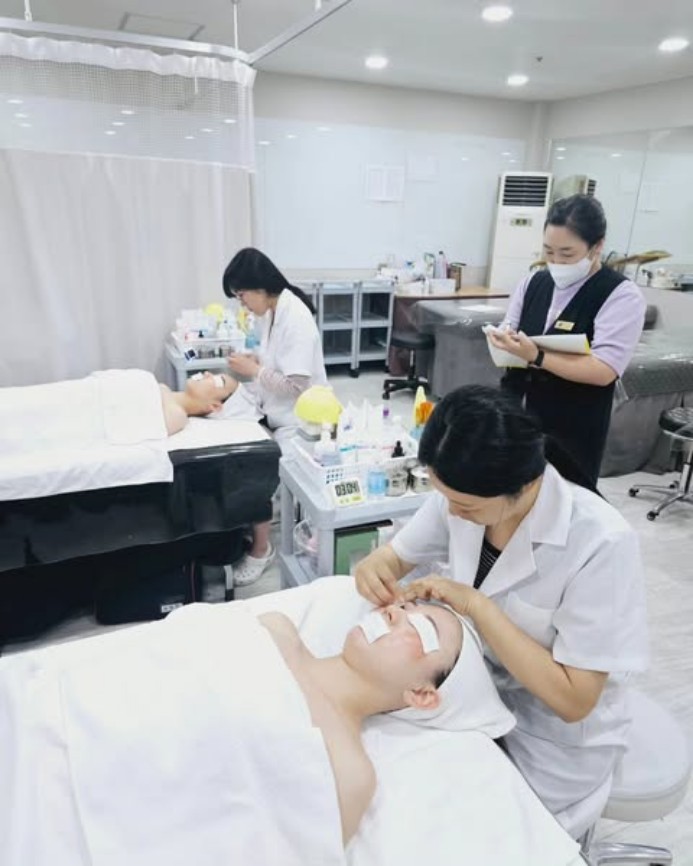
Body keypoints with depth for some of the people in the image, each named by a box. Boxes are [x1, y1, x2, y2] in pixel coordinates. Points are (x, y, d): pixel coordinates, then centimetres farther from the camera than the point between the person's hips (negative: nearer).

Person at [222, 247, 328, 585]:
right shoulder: (273, 311, 5)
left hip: (297, 420, -9)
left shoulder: (296, 318, -24)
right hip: (276, 413, 9)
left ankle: (260, 549, 6)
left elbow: (296, 384, -27)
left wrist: (253, 370, -19)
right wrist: (253, 361, 1)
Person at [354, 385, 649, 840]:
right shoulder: (462, 496, -16)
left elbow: (572, 700, -25)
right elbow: (392, 557, -2)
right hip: (477, 687, 5)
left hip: (553, 733, -4)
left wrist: (477, 605, -31)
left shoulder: (601, 543, -30)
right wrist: (373, 568, -25)